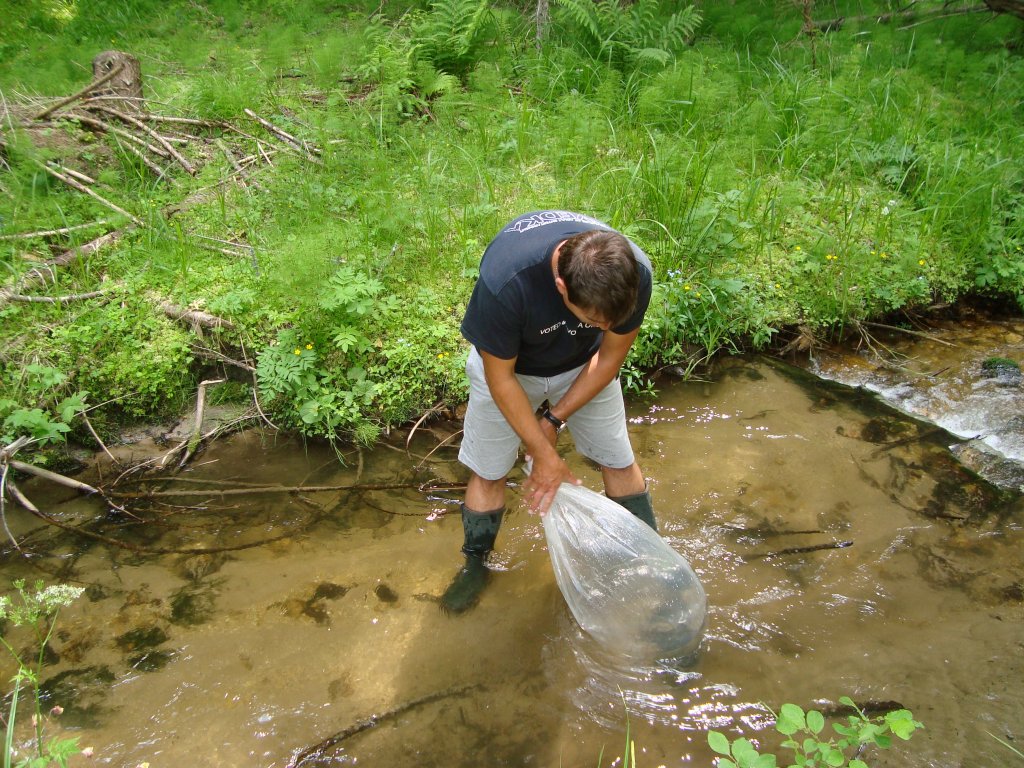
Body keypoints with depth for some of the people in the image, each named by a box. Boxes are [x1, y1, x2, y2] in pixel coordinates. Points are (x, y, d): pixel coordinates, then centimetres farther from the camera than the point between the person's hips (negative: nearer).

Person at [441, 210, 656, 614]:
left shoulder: (635, 272, -34)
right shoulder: (504, 281, -44)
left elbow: (610, 356, -14)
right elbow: (500, 377, -26)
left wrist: (554, 419, -14)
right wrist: (544, 454, -20)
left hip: (583, 366, 2)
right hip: (508, 364, -2)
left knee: (620, 462, 8)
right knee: (487, 471, 6)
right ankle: (475, 562, 32)